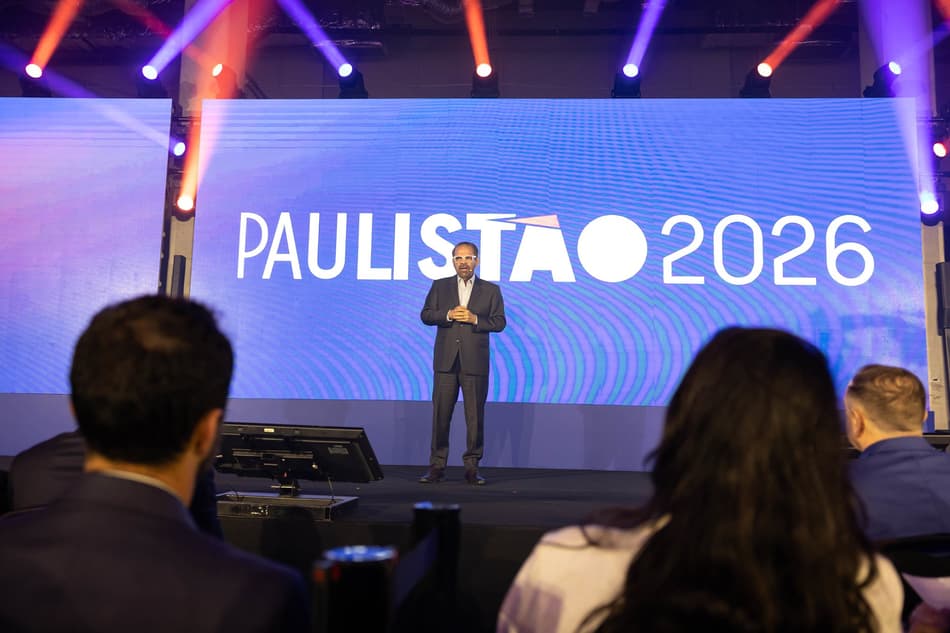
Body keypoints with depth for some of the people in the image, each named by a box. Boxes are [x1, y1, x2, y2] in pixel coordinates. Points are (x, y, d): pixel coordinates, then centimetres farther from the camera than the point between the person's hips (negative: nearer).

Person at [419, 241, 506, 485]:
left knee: (475, 417, 2)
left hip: (475, 362, -1)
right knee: (440, 415, 2)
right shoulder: (440, 286, 12)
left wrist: (475, 319, -12)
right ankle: (437, 466, 10)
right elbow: (426, 315, 5)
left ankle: (472, 467, 13)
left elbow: (499, 322, 3)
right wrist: (448, 315, -11)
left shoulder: (491, 290, 8)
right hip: (446, 361, 1)